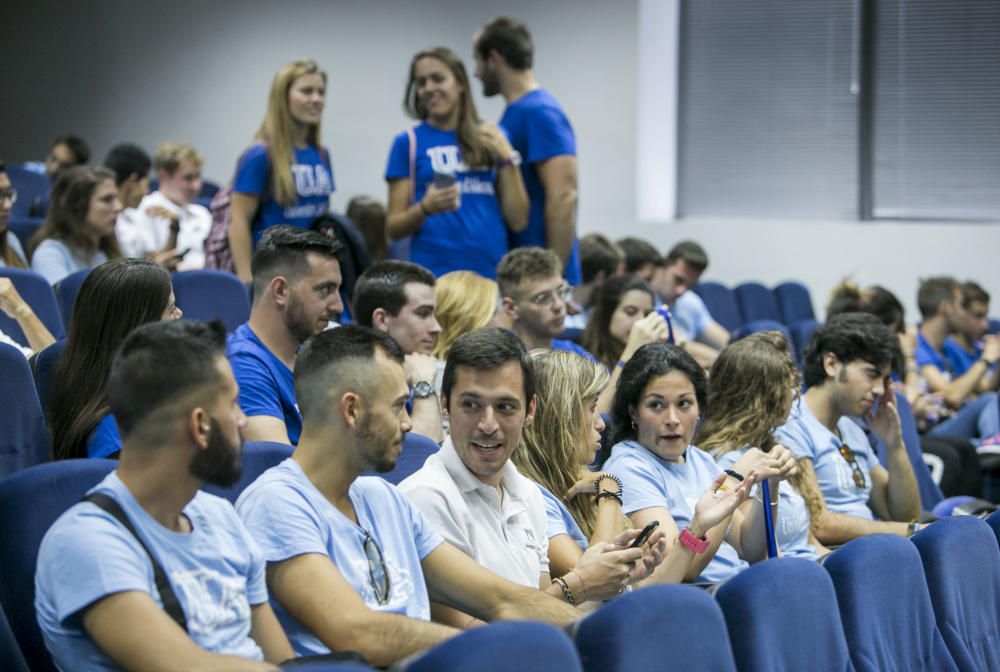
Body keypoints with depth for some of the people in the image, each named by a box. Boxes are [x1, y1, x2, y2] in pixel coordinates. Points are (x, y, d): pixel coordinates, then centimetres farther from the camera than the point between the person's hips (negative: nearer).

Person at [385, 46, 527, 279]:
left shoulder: (493, 138, 11)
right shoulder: (409, 142, 5)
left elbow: (518, 221, 6)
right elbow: (394, 228, 4)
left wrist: (506, 157, -2)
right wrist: (426, 208, -15)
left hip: (491, 272, 2)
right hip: (433, 275, -2)